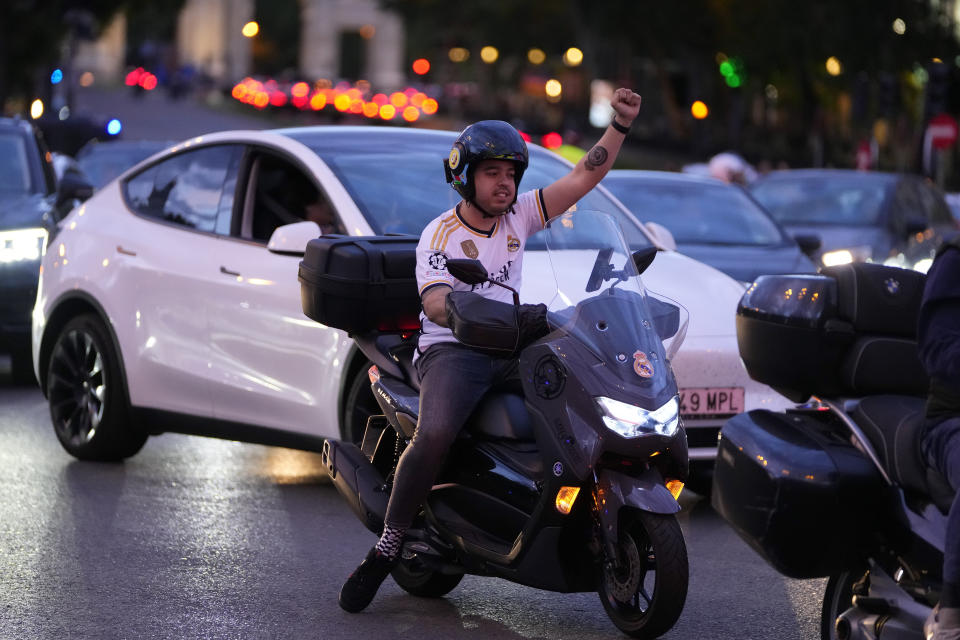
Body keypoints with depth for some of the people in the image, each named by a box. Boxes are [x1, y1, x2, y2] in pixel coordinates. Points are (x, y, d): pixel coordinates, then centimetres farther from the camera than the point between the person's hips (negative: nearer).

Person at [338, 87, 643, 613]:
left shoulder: (518, 215, 10)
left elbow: (583, 177, 3)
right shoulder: (440, 235, -5)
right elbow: (435, 302, -21)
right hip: (450, 351, -5)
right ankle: (386, 548, -21)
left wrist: (620, 126, -10)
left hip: (511, 351, 5)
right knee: (434, 436, -33)